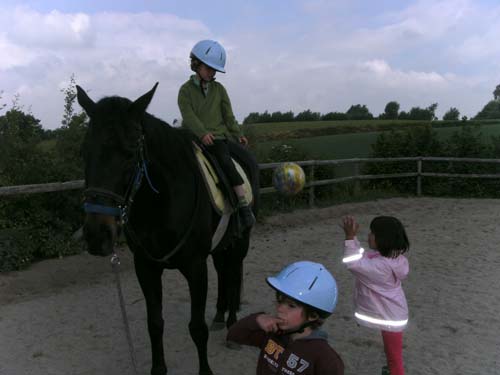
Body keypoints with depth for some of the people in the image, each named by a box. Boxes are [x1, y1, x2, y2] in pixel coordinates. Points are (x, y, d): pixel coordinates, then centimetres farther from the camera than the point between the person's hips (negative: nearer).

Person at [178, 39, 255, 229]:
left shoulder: (219, 89, 13)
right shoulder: (186, 90, 4)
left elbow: (228, 115, 15)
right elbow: (188, 115, -10)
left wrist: (238, 134, 7)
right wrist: (202, 133, -23)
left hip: (217, 136, 0)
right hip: (192, 138, 1)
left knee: (225, 161, -24)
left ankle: (244, 205, -22)